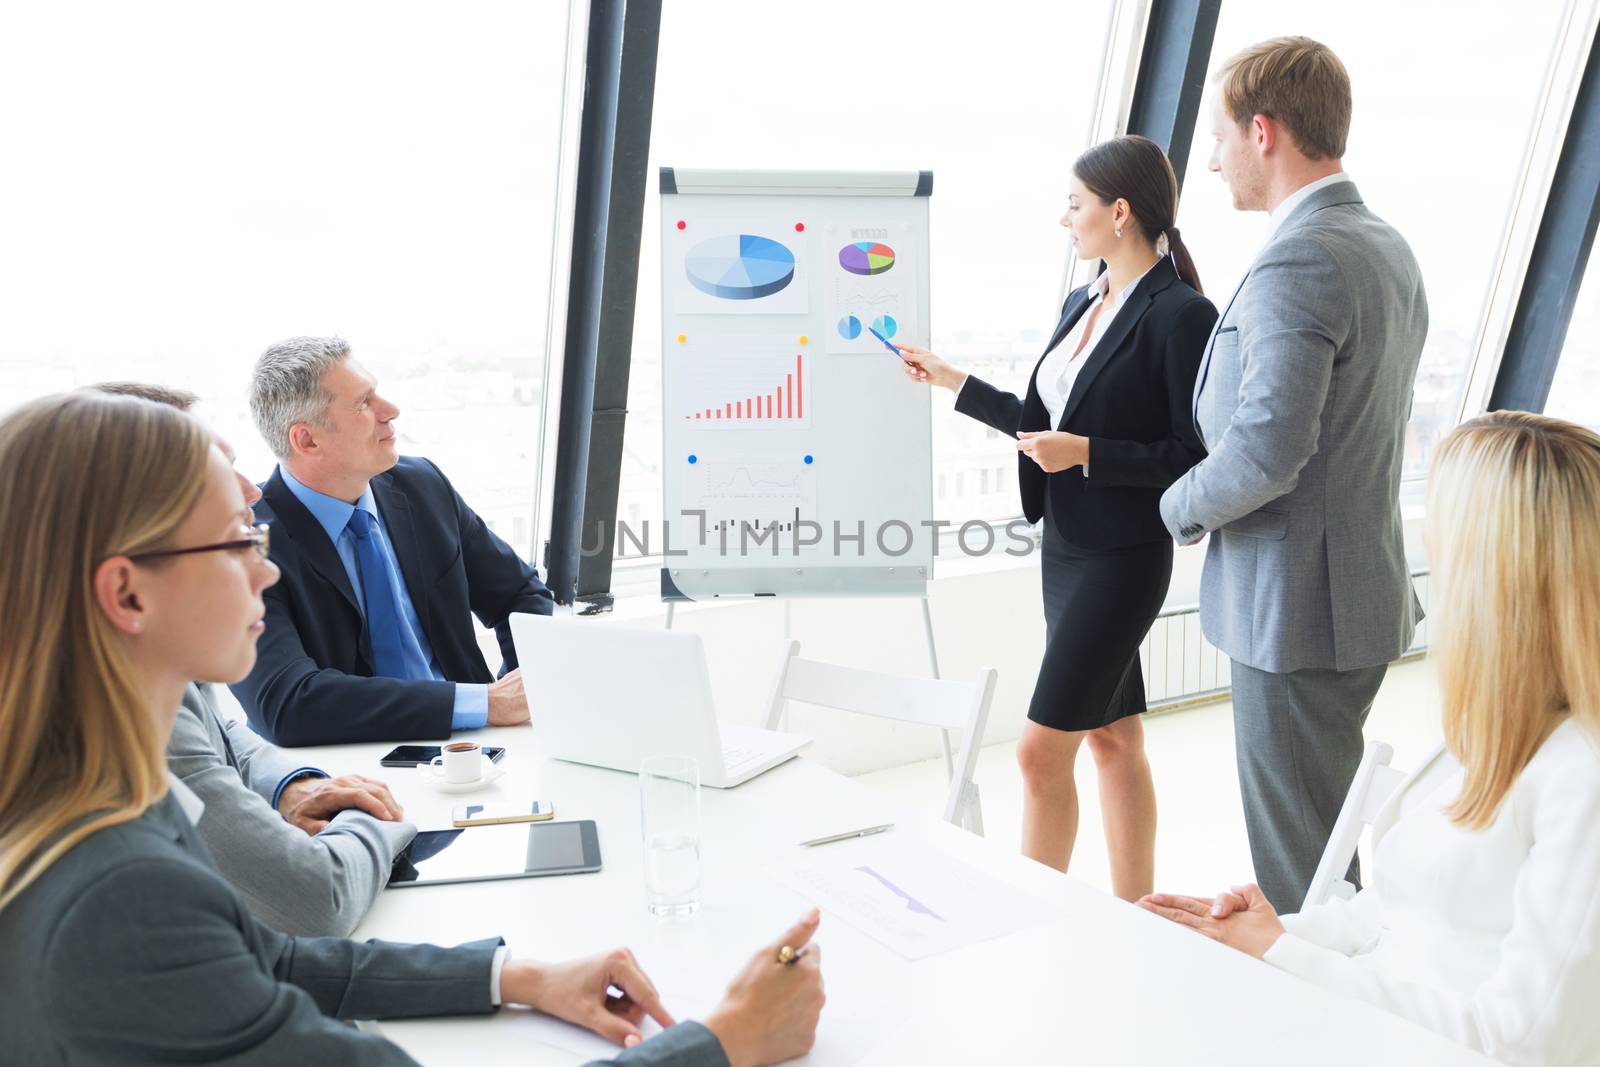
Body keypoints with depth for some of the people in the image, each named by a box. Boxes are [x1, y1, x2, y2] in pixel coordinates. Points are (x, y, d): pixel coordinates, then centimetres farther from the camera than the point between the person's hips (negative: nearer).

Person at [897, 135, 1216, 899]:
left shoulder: (1181, 314, -16)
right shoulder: (1081, 304, 10)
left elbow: (1197, 458, -16)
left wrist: (1087, 454, -21)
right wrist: (950, 380, 17)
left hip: (1122, 557, -9)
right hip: (1066, 547, 9)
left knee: (1041, 749, -7)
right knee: (1111, 737, 17)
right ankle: (1133, 912, 30)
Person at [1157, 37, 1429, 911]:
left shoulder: (1296, 262, -21)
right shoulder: (1389, 249, 11)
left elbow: (1266, 451, -29)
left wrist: (1183, 506, -8)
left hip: (1296, 604, -10)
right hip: (1365, 586, 10)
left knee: (1296, 864, 4)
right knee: (1325, 836, 24)